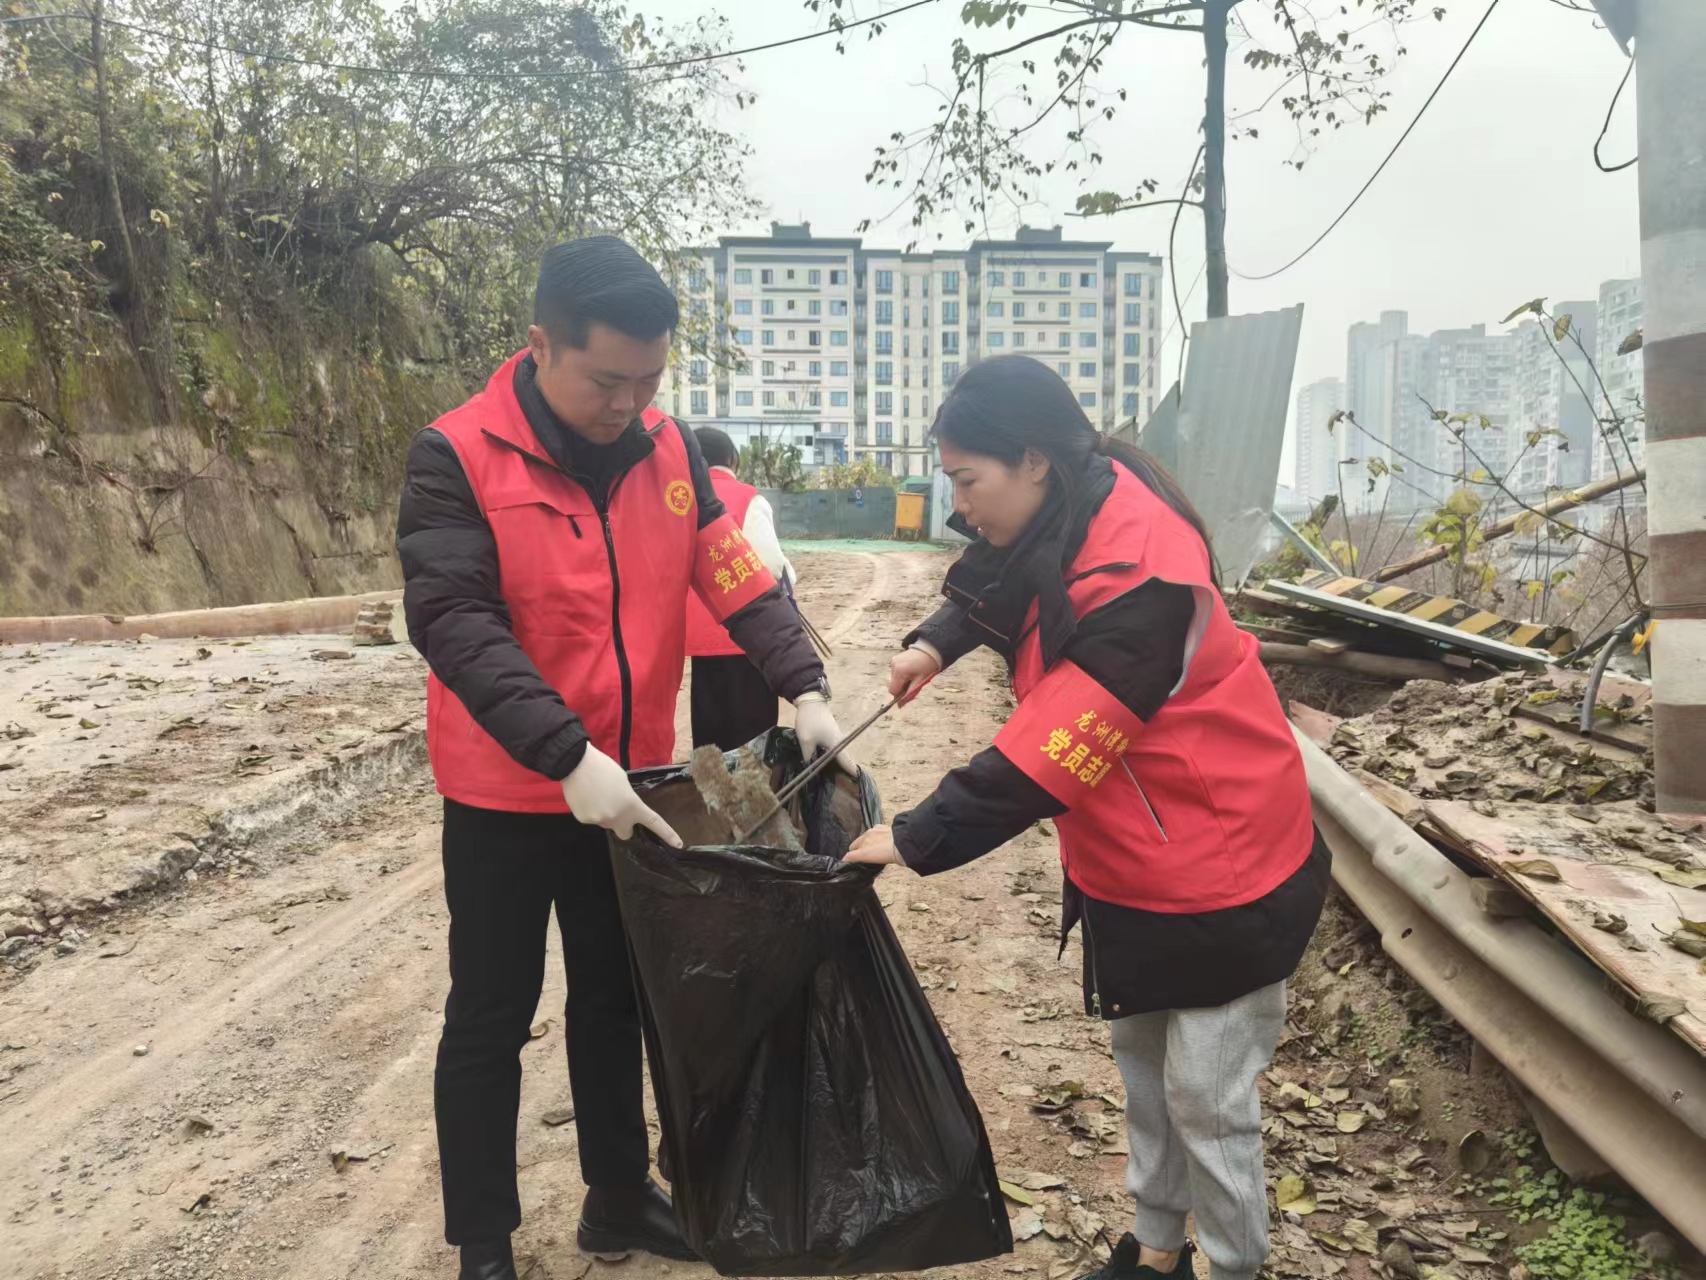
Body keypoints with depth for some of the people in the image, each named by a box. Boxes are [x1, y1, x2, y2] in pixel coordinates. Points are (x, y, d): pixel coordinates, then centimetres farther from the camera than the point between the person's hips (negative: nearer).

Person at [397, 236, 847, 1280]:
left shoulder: (670, 450, -1)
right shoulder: (458, 457, -15)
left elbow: (738, 579, -1)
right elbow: (454, 622, -24)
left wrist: (803, 686, -16)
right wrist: (568, 756, -32)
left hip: (630, 784, 5)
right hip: (508, 796, -4)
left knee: (615, 997, 19)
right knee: (492, 1019, 9)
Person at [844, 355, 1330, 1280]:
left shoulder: (1137, 577, -30)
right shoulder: (1063, 525, -3)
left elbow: (1049, 754, -31)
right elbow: (1000, 590, 19)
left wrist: (916, 840, -24)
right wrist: (935, 642, -1)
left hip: (1221, 869, -9)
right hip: (1128, 868, 9)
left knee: (1206, 1098, 3)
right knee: (1142, 1065, 20)